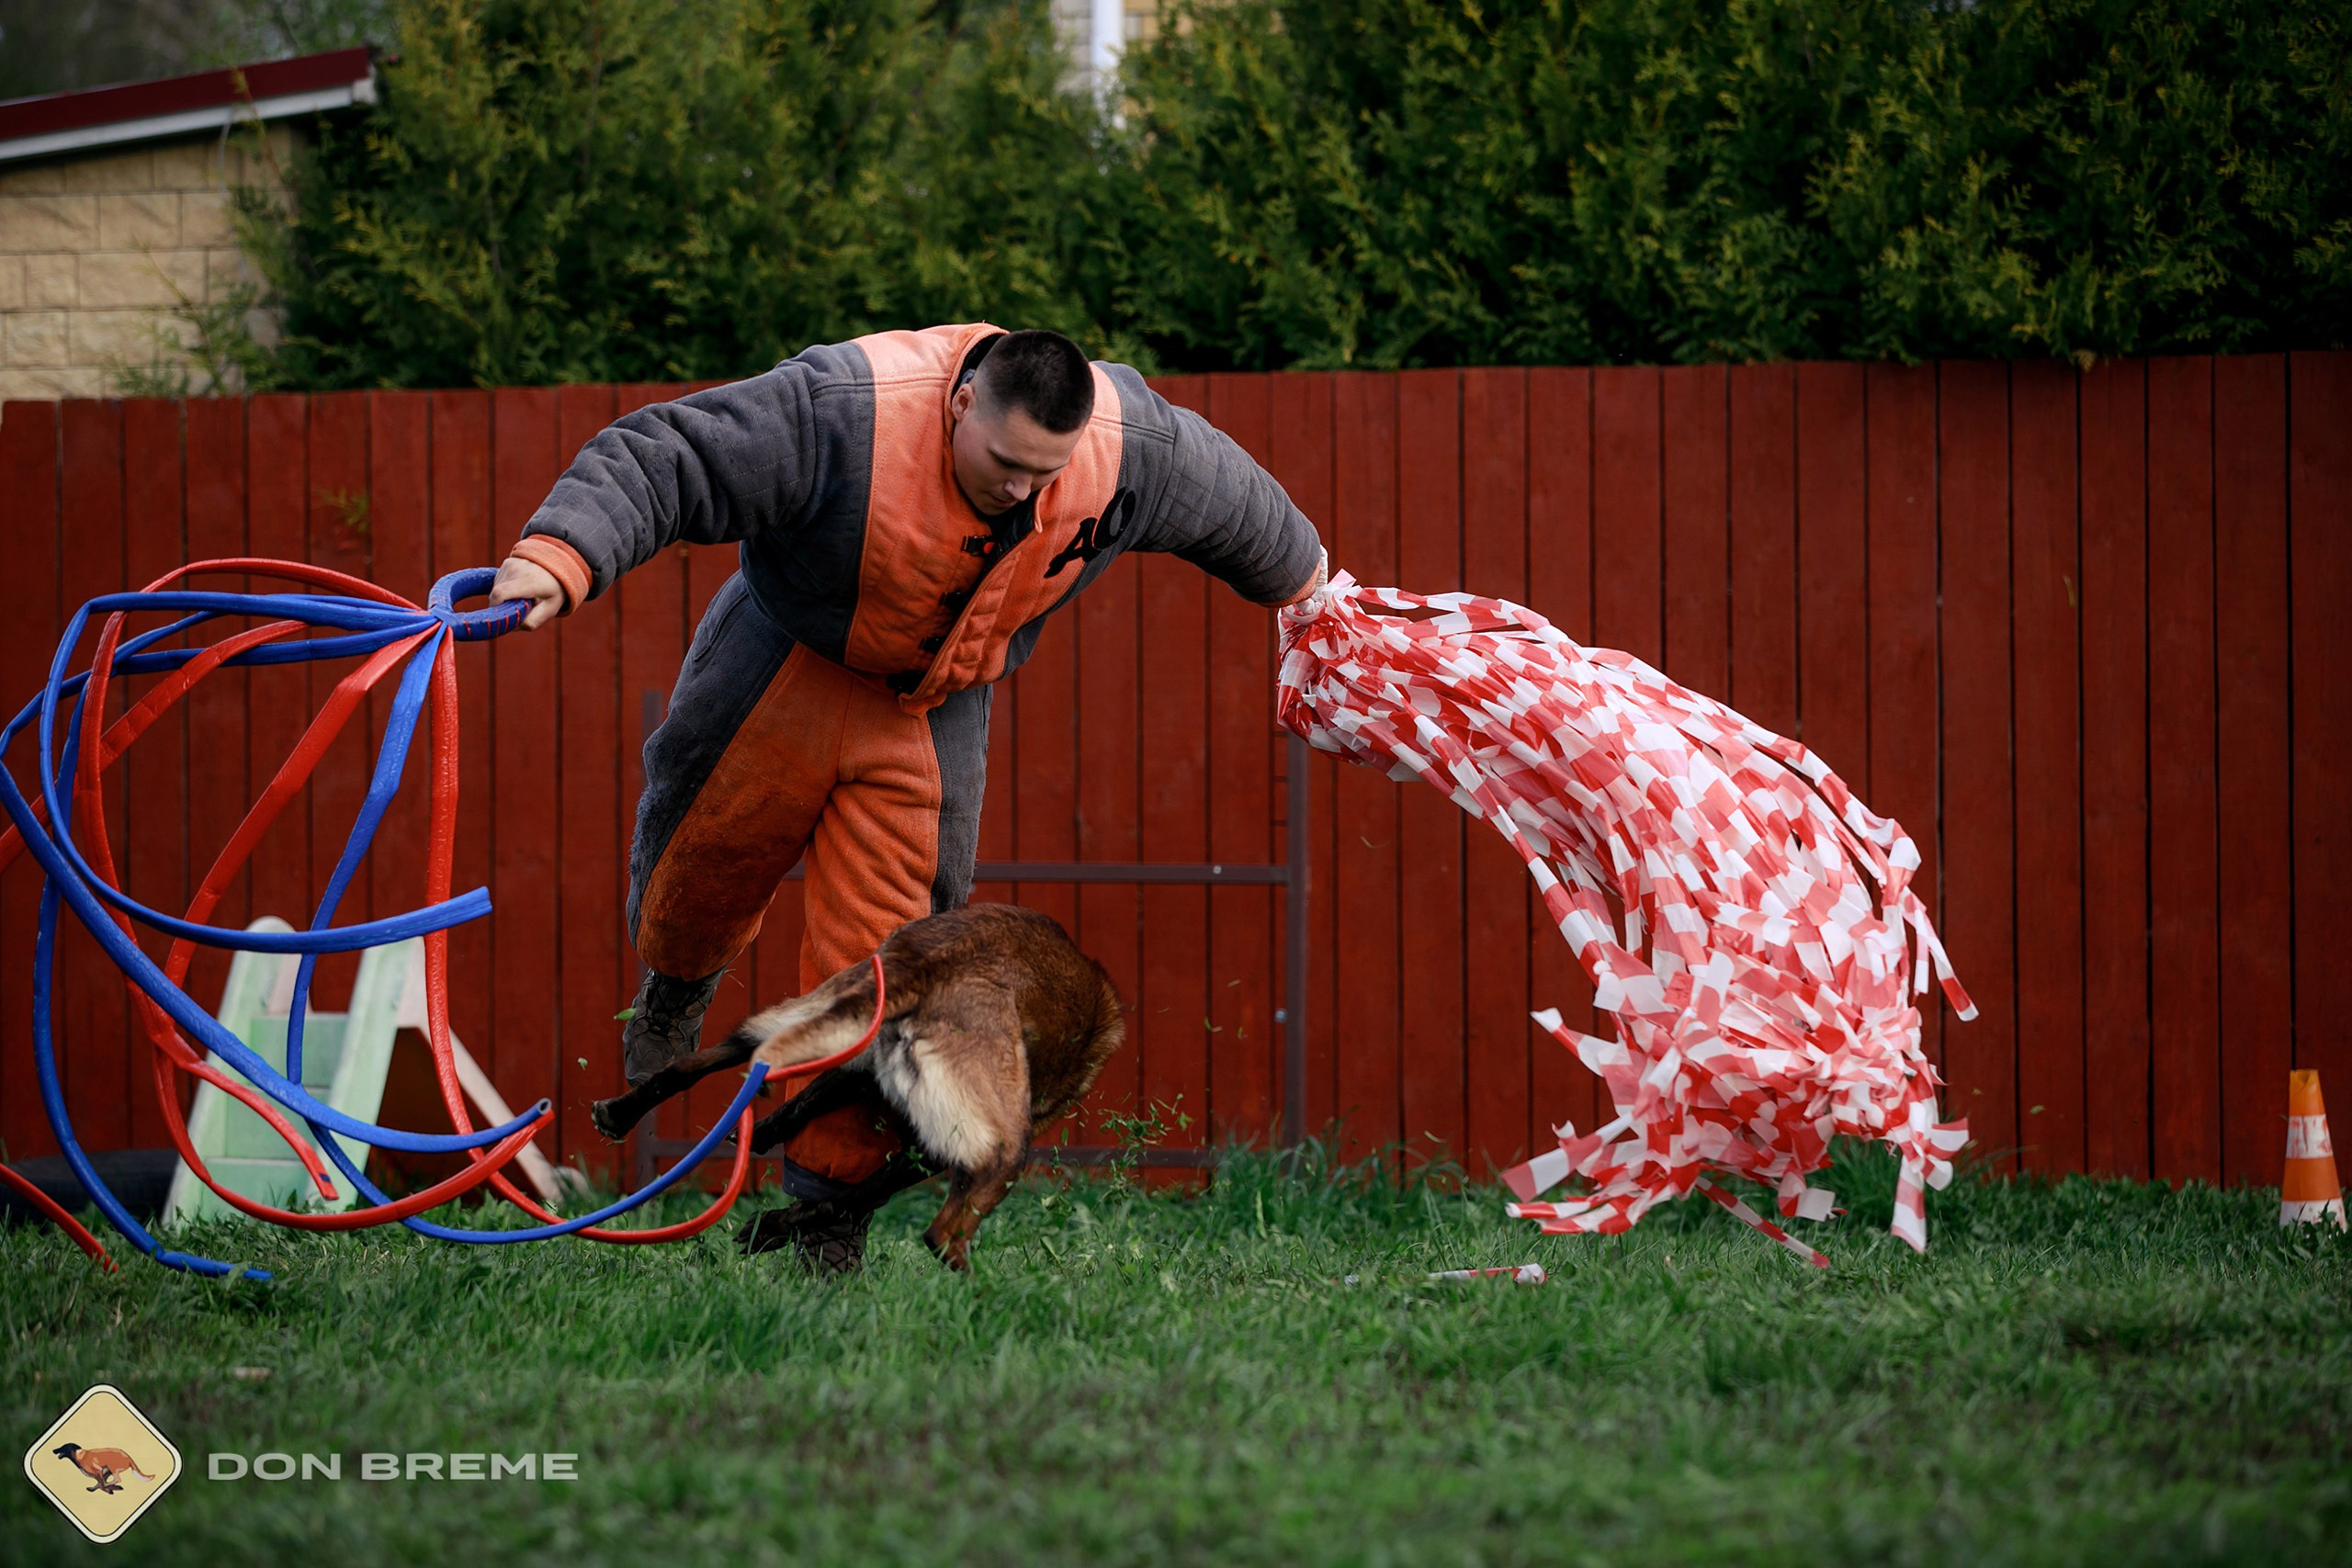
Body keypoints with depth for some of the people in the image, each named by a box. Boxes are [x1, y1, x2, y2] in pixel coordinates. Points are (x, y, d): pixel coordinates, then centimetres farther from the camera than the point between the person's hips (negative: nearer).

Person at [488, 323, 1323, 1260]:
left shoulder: (1130, 448, -20)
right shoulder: (846, 411, -34)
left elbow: (1229, 501, 3)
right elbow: (656, 461, -35)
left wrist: (1299, 582, 22)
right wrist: (560, 556, -51)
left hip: (930, 720, 2)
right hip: (785, 673, -2)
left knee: (877, 966, -5)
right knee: (701, 867, 14)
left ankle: (827, 1198, 5)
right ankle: (678, 986, 51)